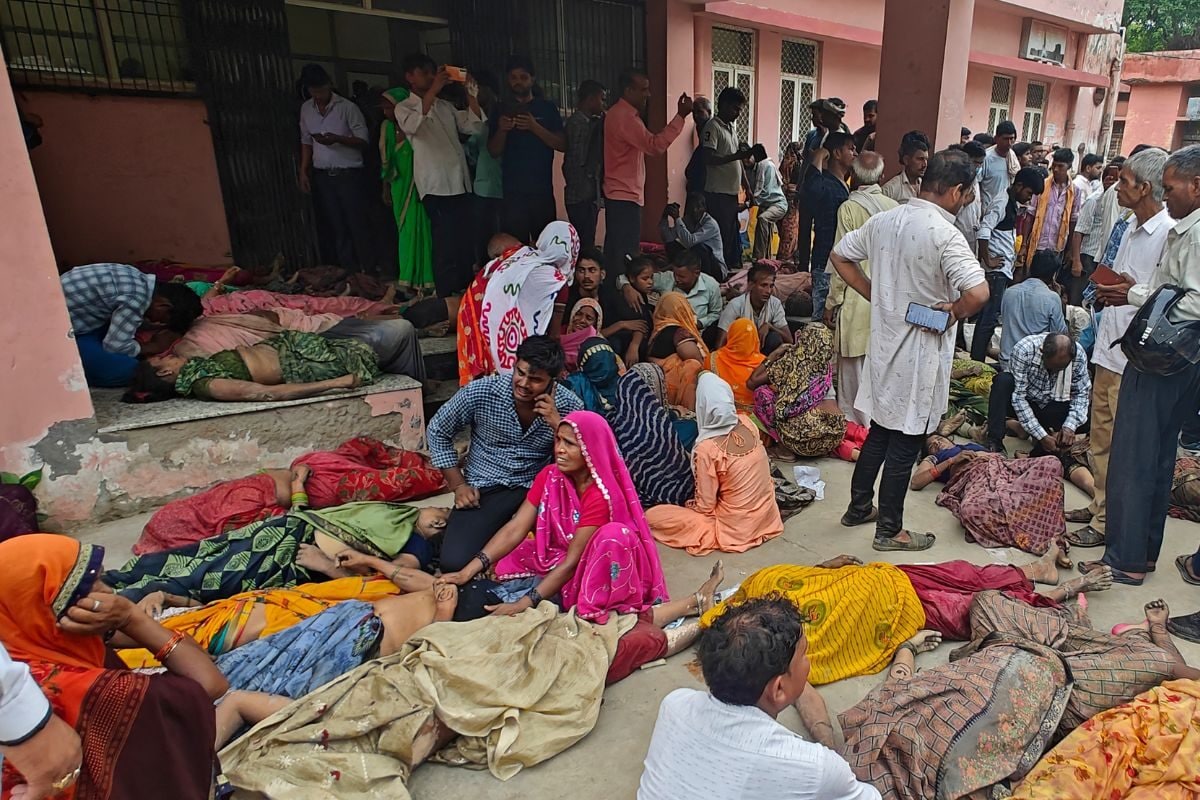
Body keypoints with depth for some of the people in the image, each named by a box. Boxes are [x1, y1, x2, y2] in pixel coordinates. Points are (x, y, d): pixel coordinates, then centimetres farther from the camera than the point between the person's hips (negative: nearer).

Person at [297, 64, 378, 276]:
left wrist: (337, 139, -22)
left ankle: (370, 272, 5)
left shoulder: (347, 107, -7)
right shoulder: (306, 109, 10)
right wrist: (303, 171, 9)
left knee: (359, 226, -3)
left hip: (350, 174, -5)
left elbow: (364, 140, -8)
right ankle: (350, 273, 14)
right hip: (322, 176, 5)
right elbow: (306, 141, 16)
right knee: (338, 228, 7)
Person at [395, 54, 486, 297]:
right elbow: (412, 125, -21)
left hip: (461, 184, 6)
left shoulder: (446, 106, 21)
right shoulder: (404, 108, 3)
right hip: (436, 187, -6)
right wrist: (433, 90, -25)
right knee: (446, 247, -9)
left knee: (467, 244, 8)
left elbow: (474, 126, 12)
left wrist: (471, 95, 0)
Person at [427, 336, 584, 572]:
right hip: (485, 490, -1)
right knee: (454, 563, -22)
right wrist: (458, 485, -1)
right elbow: (437, 431, 3)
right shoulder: (481, 392, -13)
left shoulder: (568, 405, -9)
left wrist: (556, 423, -23)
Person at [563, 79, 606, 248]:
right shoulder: (578, 122, -10)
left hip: (587, 195, 9)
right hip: (582, 196, -9)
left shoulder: (587, 122, 18)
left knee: (585, 244, 11)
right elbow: (577, 161, -16)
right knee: (584, 246, -9)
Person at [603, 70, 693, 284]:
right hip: (625, 195, -11)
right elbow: (655, 145, -24)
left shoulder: (623, 114, 18)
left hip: (621, 194, 11)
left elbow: (646, 143, 19)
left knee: (617, 251, 13)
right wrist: (681, 116, -23)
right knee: (625, 253, -9)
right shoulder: (623, 116, -16)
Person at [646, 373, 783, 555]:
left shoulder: (707, 448, -26)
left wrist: (690, 505, 6)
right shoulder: (747, 423, -9)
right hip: (767, 515, 6)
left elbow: (705, 506, -16)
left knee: (653, 517, -5)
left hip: (737, 528, -6)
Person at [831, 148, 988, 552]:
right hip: (921, 353, -7)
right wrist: (954, 311, -11)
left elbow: (840, 256, 13)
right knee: (905, 442, 5)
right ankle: (889, 530, 19)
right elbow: (978, 292, -32)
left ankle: (859, 507, 34)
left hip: (885, 341, 7)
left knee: (881, 428, 21)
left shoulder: (884, 220, 1)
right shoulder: (944, 234, -20)